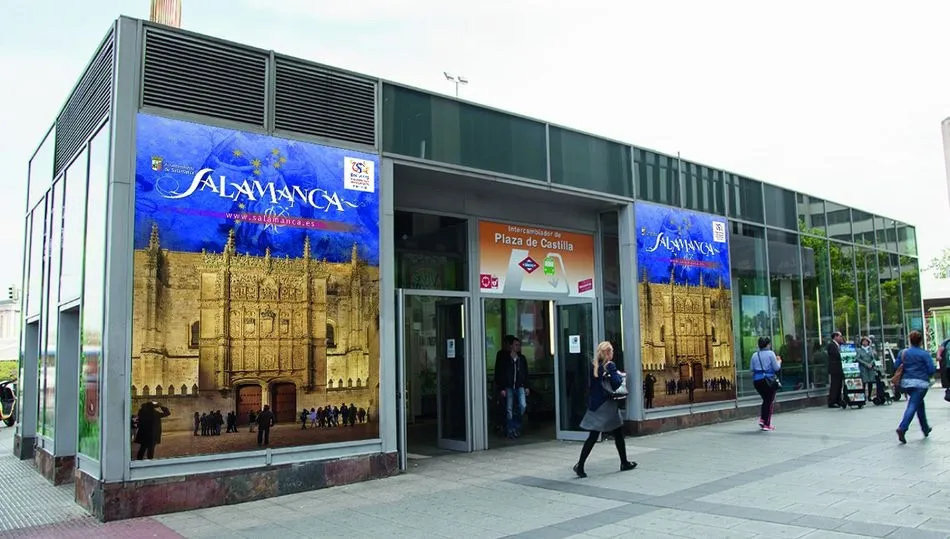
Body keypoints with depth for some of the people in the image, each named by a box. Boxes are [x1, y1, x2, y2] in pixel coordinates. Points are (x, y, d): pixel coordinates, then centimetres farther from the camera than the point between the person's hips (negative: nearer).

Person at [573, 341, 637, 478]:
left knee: (592, 437, 5)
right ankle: (624, 463, 24)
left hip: (594, 404, 6)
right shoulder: (610, 366, -12)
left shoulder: (593, 365, 7)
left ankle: (580, 465, -5)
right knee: (618, 434, 12)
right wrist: (620, 376, -1)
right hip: (607, 405, -5)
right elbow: (616, 384, -19)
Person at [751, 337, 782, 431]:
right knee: (770, 401, 6)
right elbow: (776, 368, -5)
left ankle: (762, 419, 9)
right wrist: (779, 361, 14)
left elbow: (751, 368, 7)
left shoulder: (754, 355, 6)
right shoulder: (770, 354, -6)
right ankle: (767, 424, 6)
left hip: (757, 380, 4)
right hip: (768, 380, -4)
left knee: (766, 400, 21)